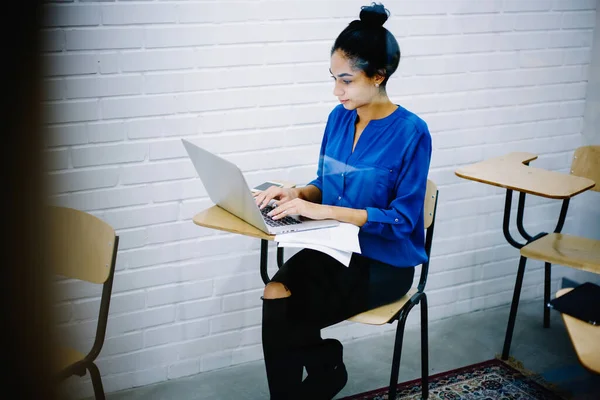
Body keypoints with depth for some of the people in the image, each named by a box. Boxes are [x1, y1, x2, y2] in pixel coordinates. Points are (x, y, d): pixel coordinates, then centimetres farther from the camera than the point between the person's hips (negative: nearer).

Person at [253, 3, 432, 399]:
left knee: (285, 315, -19)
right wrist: (299, 194, -9)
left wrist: (324, 211, -24)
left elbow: (402, 219, -18)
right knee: (275, 295, -22)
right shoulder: (339, 117, 3)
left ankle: (325, 364, 14)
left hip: (385, 263, -5)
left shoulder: (412, 133, -16)